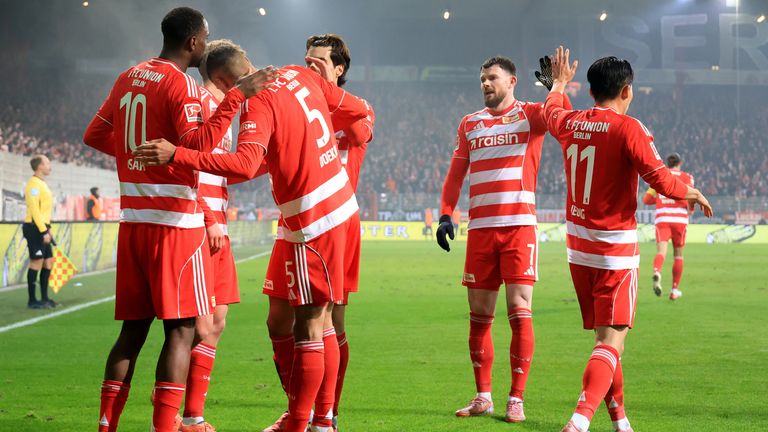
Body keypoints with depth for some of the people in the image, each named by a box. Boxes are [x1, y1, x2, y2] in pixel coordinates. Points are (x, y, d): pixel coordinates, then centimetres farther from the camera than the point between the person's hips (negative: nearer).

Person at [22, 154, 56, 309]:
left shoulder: (41, 183, 17)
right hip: (35, 228, -10)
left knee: (48, 262, 11)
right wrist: (43, 231, -21)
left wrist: (47, 229, 15)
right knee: (37, 262, -7)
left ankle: (44, 298, 18)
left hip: (42, 228, 10)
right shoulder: (34, 184, -13)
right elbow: (34, 209, -19)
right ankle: (32, 300, -3)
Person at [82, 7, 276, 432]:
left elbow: (94, 135, 20)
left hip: (132, 218, 8)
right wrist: (236, 96, -19)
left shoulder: (129, 78, 13)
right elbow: (199, 146, -21)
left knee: (133, 328, 11)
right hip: (174, 221, -8)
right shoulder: (181, 84, -10)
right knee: (182, 329, -4)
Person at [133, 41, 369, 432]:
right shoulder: (301, 76, 6)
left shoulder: (257, 105, -18)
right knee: (320, 321, 16)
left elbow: (244, 165, -34)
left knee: (308, 329, -3)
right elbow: (359, 112, 13)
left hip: (311, 220, -9)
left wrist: (176, 155, -34)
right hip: (339, 203, 9)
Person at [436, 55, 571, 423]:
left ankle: (516, 399, -2)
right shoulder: (469, 124, 16)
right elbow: (455, 174, 18)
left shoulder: (530, 114, 4)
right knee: (479, 315, 5)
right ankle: (483, 397, 14)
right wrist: (446, 214, 7)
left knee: (519, 312, -7)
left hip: (519, 225, -4)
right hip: (480, 228, 4)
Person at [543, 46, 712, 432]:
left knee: (604, 337, 17)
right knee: (612, 341, -9)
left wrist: (559, 83, 50)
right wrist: (691, 193, 4)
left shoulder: (569, 123, 5)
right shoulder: (628, 128, -13)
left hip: (578, 247, 7)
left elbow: (551, 112, 31)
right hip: (615, 248, -7)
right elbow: (662, 182, -17)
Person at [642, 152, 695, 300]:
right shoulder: (686, 177, 6)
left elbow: (646, 199, 10)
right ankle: (674, 290, 17)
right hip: (680, 219, -1)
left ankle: (657, 272, -46)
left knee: (661, 251, -12)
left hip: (662, 219, 1)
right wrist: (690, 209, 11)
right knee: (678, 255, 14)